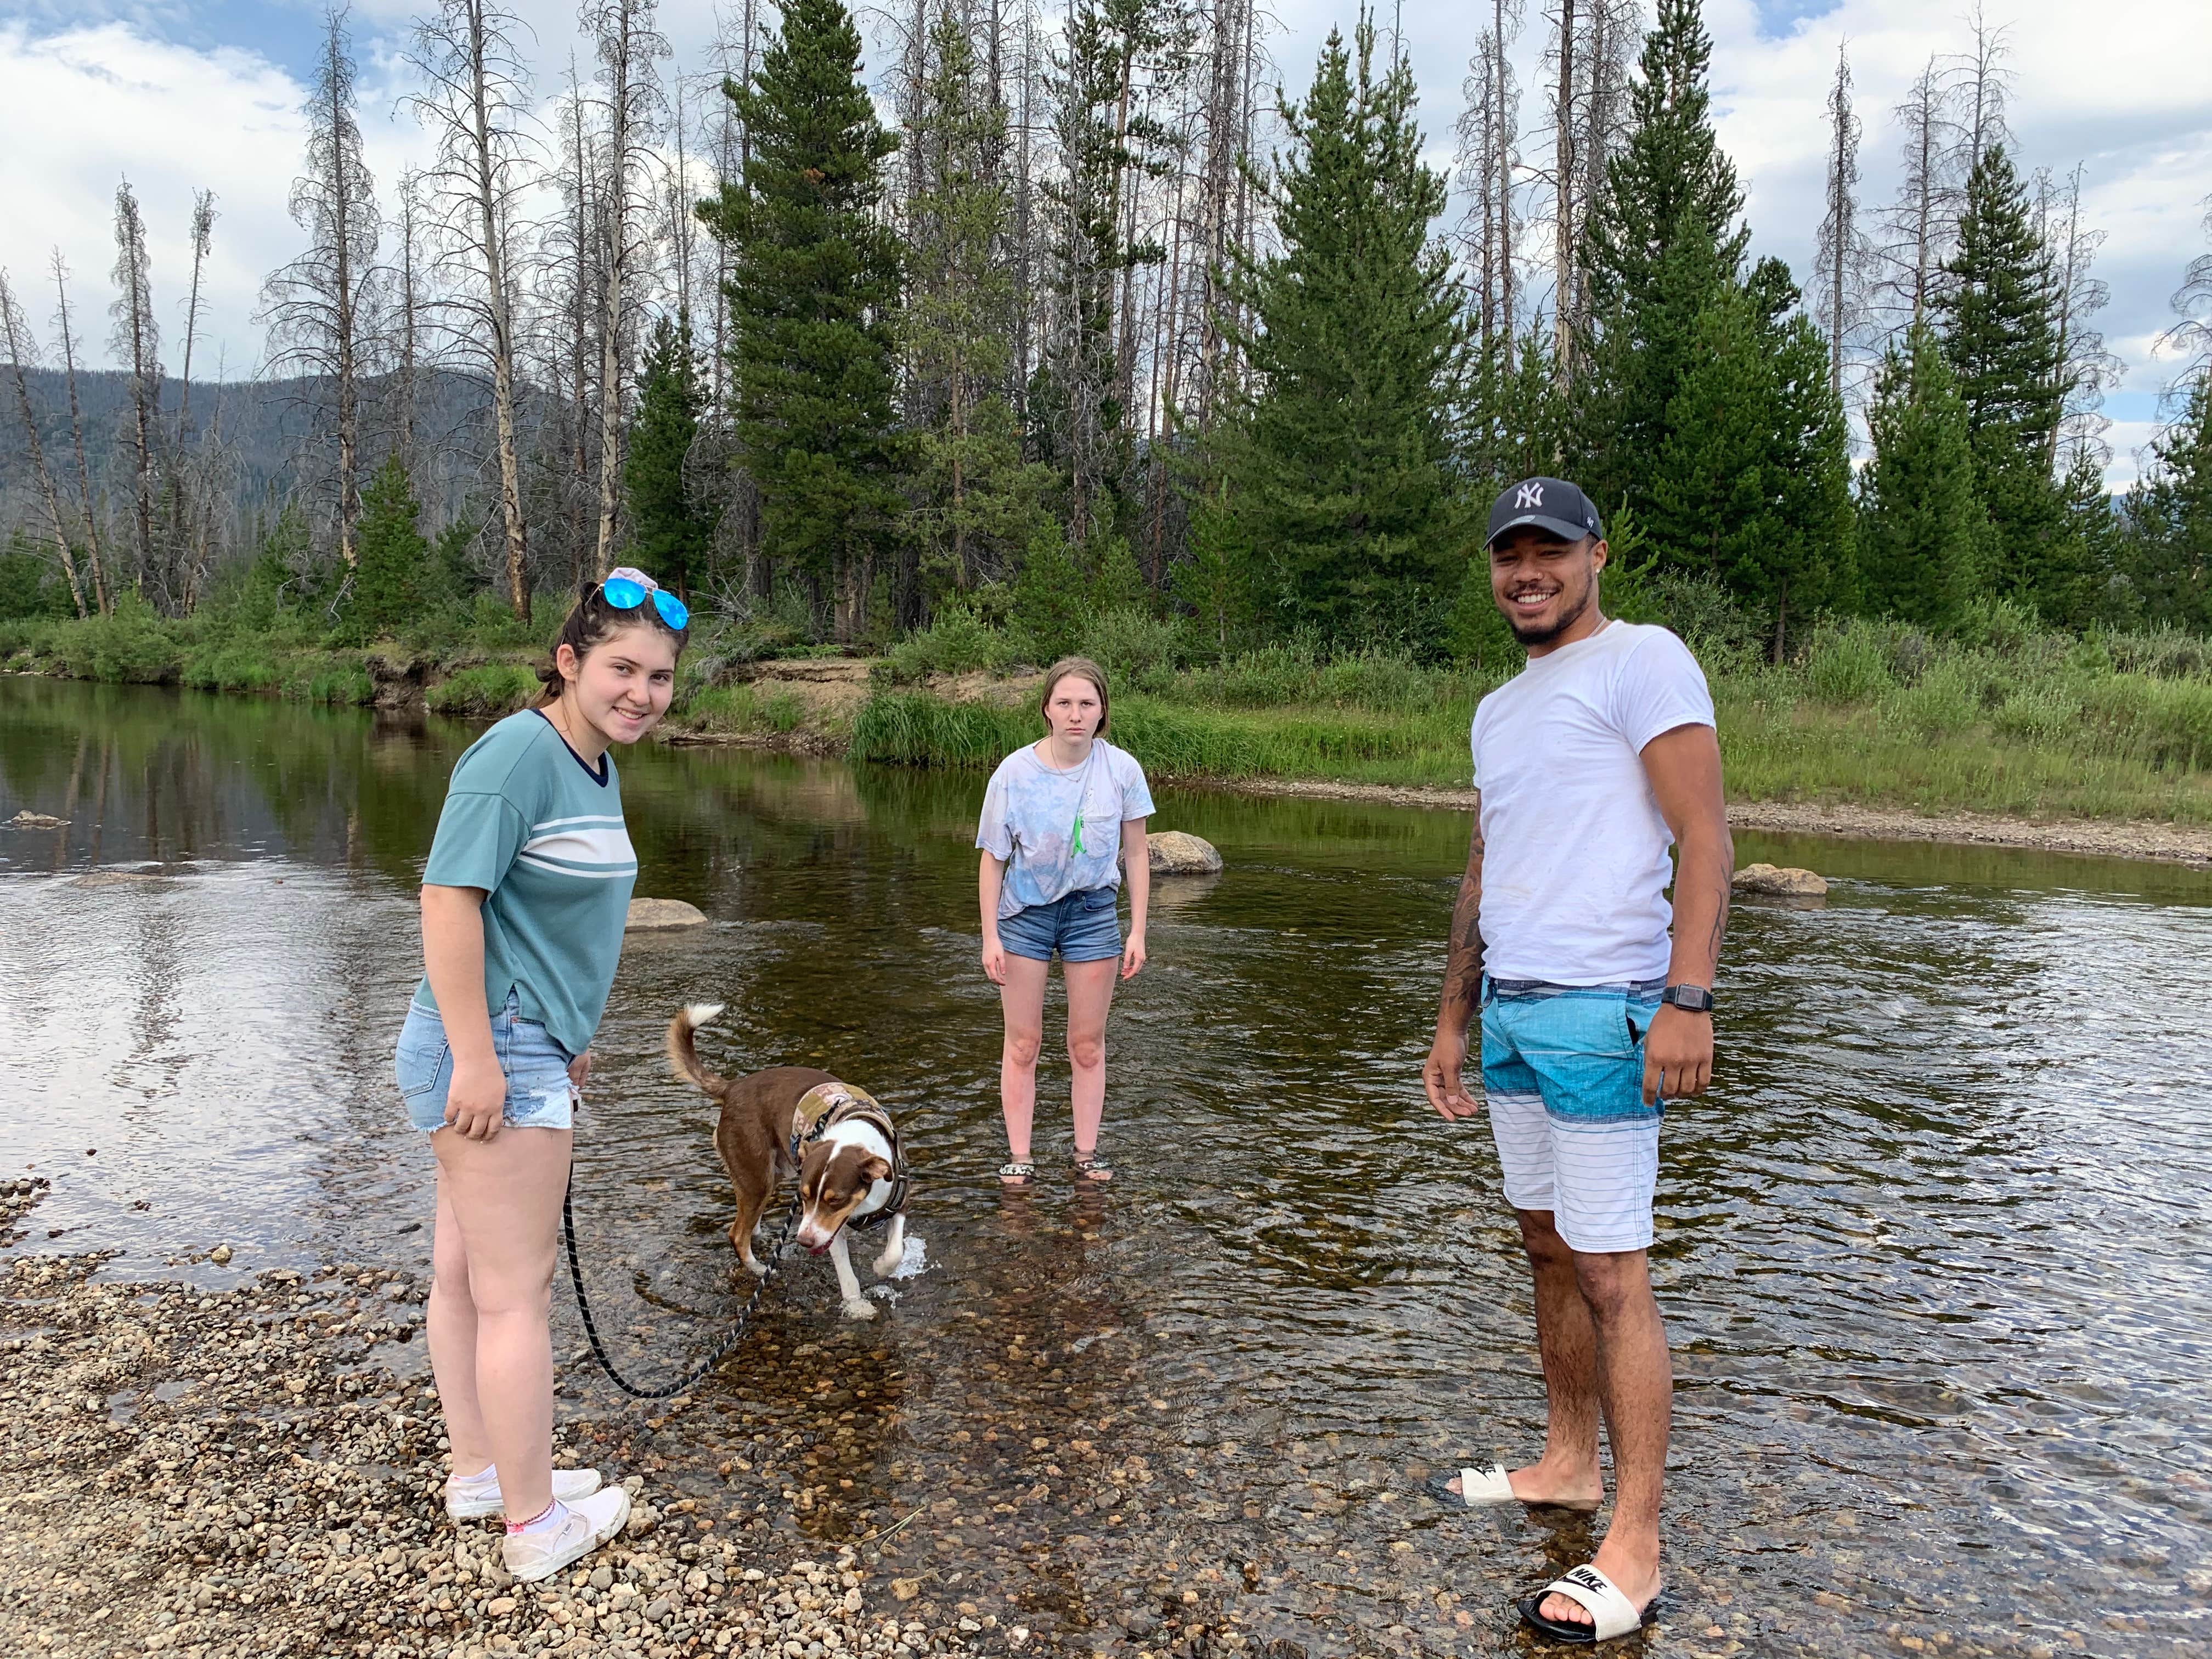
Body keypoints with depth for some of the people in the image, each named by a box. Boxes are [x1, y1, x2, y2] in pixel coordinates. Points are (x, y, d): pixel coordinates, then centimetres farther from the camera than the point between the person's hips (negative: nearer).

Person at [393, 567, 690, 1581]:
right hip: (495, 1050, -10)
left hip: (525, 1047, 10)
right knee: (516, 1294, 1)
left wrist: (565, 1037, 23)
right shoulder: (519, 753, -19)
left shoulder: (594, 766, 10)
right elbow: (449, 898, -24)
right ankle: (536, 1526, 15)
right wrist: (479, 1058, -24)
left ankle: (479, 1472, 35)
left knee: (463, 1272, 20)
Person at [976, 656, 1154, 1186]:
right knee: (1022, 1044, 6)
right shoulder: (1015, 772, -14)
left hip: (1092, 913, 1)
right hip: (1025, 912, -1)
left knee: (1088, 1044, 10)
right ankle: (1018, 1155, 17)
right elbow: (994, 858, -6)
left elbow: (1136, 852, 0)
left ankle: (1087, 1152, 23)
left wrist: (1137, 930, -2)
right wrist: (990, 936, -7)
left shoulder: (1121, 769, -10)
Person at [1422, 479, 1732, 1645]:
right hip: (1510, 1013, 8)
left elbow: (1705, 837, -13)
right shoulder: (1497, 709, 19)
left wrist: (1687, 999, -22)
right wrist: (1453, 1022, 20)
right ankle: (1569, 1465, 30)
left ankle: (1634, 1550, 6)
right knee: (1547, 1248, 15)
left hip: (1599, 1014, -8)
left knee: (1612, 1276, -4)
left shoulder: (1642, 662, -5)